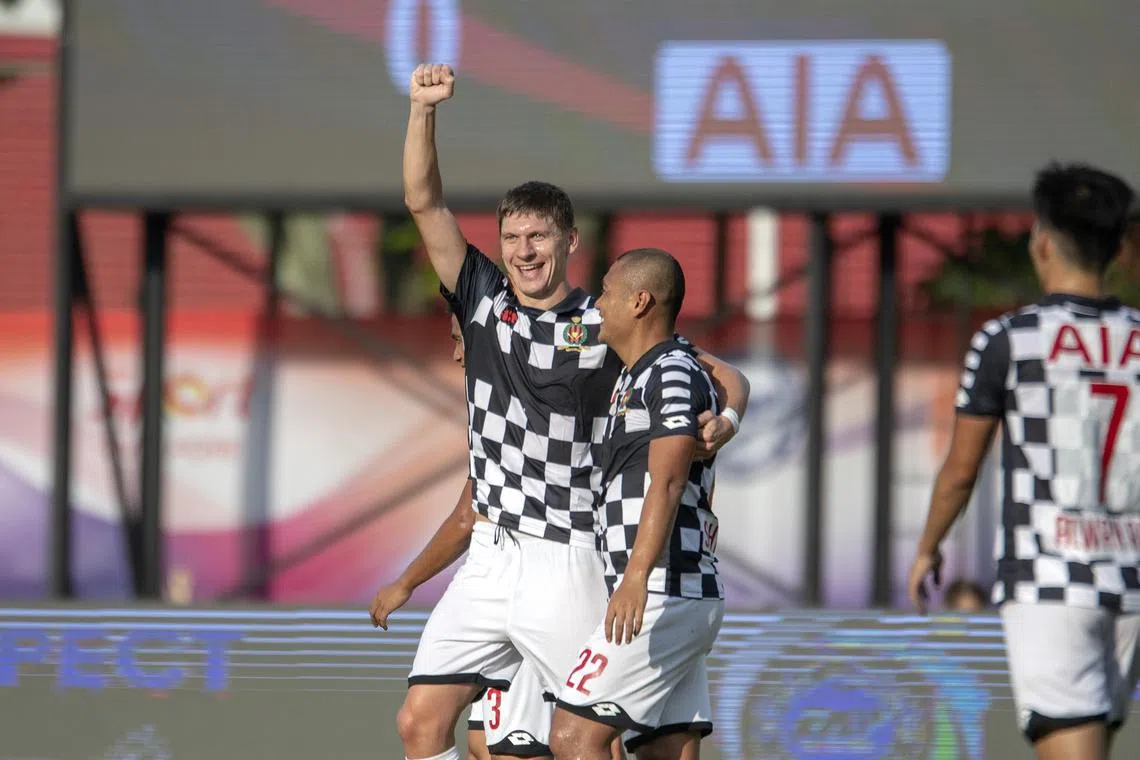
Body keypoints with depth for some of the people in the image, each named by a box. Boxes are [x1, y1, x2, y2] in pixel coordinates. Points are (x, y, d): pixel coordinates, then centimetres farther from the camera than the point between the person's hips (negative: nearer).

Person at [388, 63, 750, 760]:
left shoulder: (606, 325, -2)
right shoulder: (485, 299, 8)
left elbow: (722, 373, 2)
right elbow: (425, 202, 4)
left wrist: (727, 418, -21)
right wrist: (424, 107, -9)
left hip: (567, 565, -5)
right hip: (490, 557, 5)